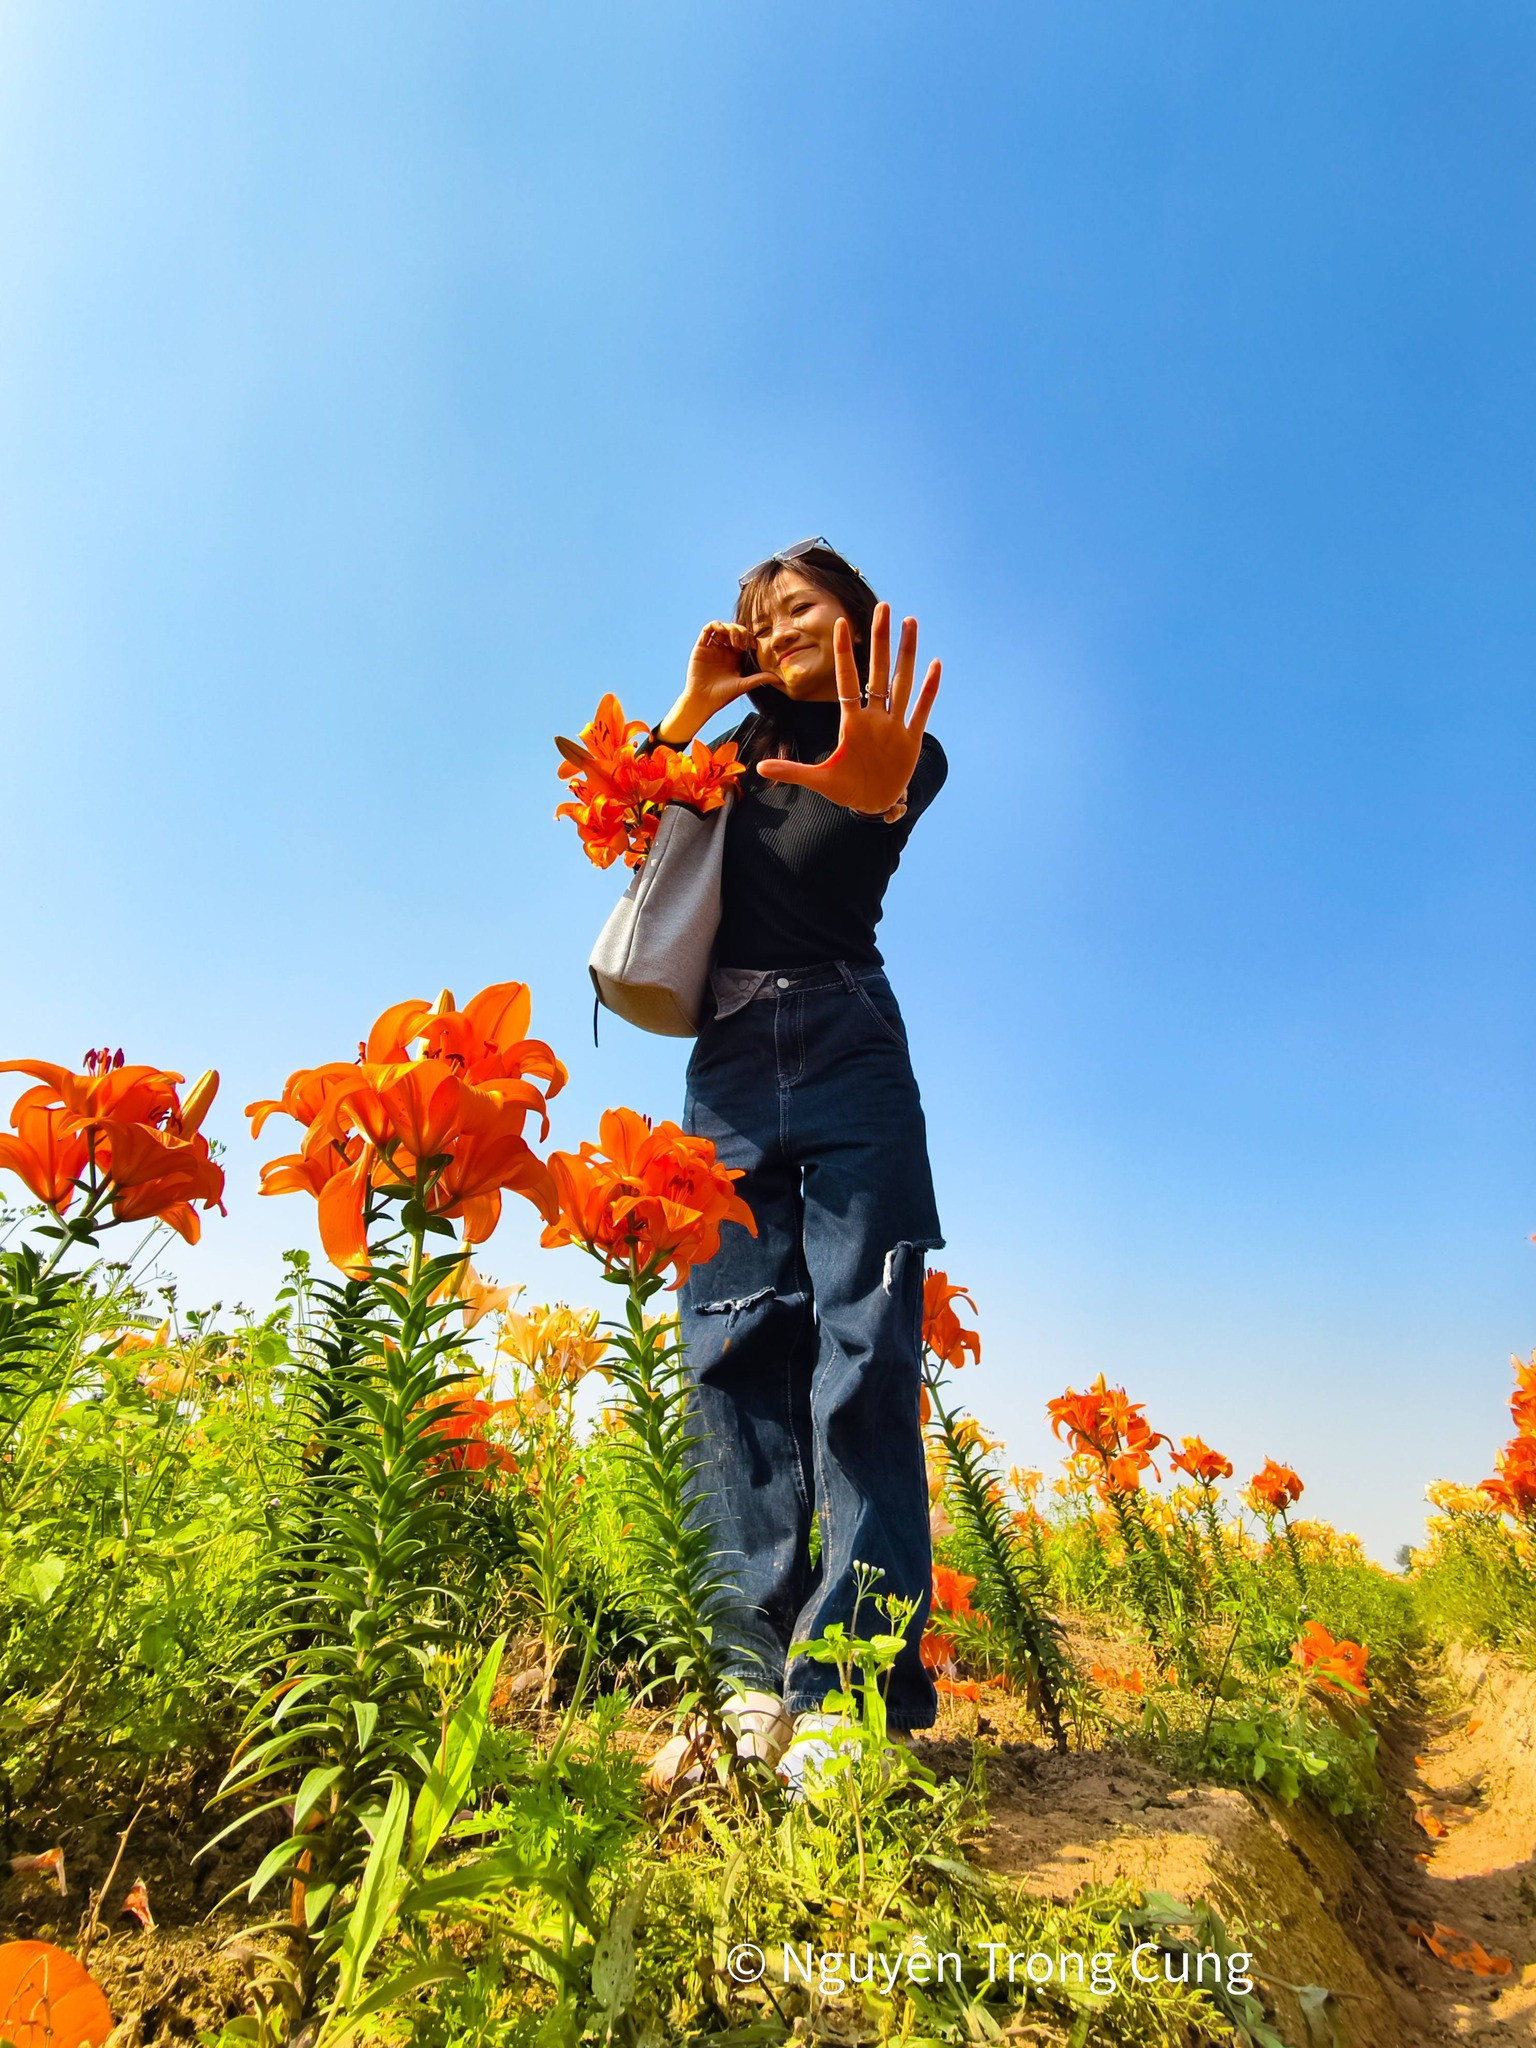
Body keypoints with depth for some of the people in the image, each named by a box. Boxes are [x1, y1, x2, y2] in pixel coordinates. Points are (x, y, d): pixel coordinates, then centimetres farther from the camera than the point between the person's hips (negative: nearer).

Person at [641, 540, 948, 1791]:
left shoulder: (906, 747, 12)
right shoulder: (735, 751, 24)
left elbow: (878, 829, -13)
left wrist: (877, 792, -37)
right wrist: (692, 703, 9)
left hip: (847, 1049, -3)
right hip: (729, 1060, 4)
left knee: (862, 1353, -11)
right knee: (735, 1346, -5)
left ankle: (853, 1698, -9)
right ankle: (756, 1684, -2)